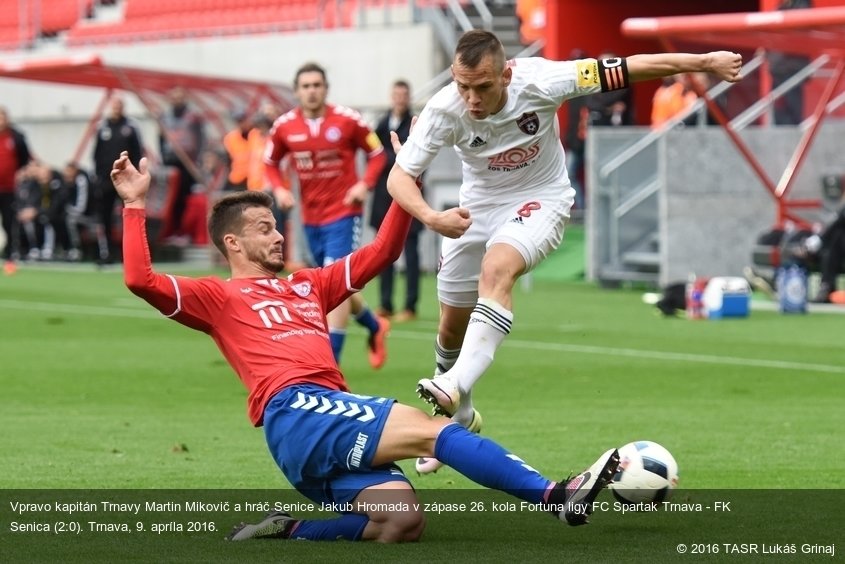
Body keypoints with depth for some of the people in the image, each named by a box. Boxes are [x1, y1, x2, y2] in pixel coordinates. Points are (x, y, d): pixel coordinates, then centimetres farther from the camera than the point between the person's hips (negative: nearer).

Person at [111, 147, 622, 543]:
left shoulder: (307, 285, 34)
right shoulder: (219, 298, 15)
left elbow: (382, 252, 35)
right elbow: (141, 279, 1)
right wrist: (136, 205, -1)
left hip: (336, 425, 7)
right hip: (295, 412, -7)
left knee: (402, 522, -21)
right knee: (428, 428, -22)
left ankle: (287, 531, -9)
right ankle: (555, 495, -29)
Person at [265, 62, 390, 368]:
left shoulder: (348, 120, -11)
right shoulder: (284, 127, -2)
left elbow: (377, 153, 0)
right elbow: (270, 163, 12)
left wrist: (365, 184, -15)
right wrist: (279, 189, -6)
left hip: (343, 213, -5)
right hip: (311, 217, 5)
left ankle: (330, 362, -14)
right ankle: (374, 326, 41)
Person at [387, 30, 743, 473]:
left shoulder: (538, 82, -29)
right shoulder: (443, 110, -24)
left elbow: (633, 68, -22)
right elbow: (399, 176, -19)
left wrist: (706, 62, -20)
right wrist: (431, 217, -39)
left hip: (540, 199, -3)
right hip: (477, 207, 3)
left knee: (496, 269, -34)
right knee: (452, 324, 11)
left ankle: (455, 386, -45)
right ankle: (459, 418, 38)